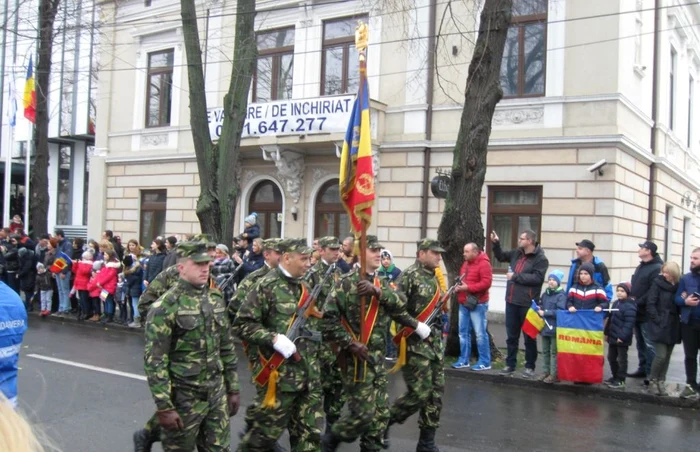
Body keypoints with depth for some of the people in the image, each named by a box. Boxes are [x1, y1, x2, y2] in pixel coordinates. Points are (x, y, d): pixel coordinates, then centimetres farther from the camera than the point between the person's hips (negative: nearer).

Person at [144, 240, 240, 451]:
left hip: (217, 392, 6)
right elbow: (154, 360, -15)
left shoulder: (216, 299, 7)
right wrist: (164, 406, -17)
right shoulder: (166, 306, -12)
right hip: (184, 396, -5)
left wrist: (233, 388, 13)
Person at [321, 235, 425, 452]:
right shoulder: (346, 283, -10)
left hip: (379, 358, 7)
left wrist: (378, 291, -23)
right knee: (363, 412, -4)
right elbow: (328, 318, -15)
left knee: (381, 413, 9)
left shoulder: (382, 284, 12)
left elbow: (400, 304, -7)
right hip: (357, 358, -7)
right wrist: (350, 344, -19)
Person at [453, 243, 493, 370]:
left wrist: (468, 287, -22)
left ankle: (485, 362, 0)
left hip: (477, 304, -9)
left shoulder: (484, 263, -11)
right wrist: (458, 287, 2)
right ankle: (464, 360, 16)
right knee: (463, 332, 10)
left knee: (480, 333, -6)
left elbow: (486, 282, -20)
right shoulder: (466, 263, 16)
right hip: (463, 304, 9)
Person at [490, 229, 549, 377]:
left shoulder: (540, 259, -10)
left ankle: (530, 367, 14)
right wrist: (496, 243, 10)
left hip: (527, 304, -6)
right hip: (511, 302, 7)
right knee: (511, 336, 13)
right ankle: (510, 364, 22)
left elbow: (537, 278, -21)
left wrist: (516, 276, -16)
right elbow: (500, 256, 26)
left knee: (529, 337, 5)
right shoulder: (516, 253, 10)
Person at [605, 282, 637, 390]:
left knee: (621, 359, 1)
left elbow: (629, 324, -22)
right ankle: (615, 377, 29)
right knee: (611, 358, 16)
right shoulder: (615, 303, 12)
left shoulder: (630, 306, -16)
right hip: (613, 337, 9)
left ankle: (620, 381, 8)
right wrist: (607, 332, 17)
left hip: (622, 339, -9)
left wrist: (622, 336, -24)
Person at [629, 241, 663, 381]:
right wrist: (631, 298, 6)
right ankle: (643, 368, 24)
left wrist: (638, 302, -18)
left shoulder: (656, 268, -14)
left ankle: (651, 372, 0)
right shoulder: (640, 267, 16)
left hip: (647, 313, -9)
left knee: (649, 344, -4)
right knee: (640, 343, 15)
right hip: (637, 312, 9)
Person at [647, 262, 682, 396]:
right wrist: (657, 320, -13)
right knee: (661, 355, -9)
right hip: (660, 327, -4)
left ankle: (661, 382, 20)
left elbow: (680, 305, 10)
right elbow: (650, 304, -8)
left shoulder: (679, 286, 5)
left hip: (673, 327, 4)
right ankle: (652, 381, 9)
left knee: (667, 356, 9)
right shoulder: (658, 283, -5)